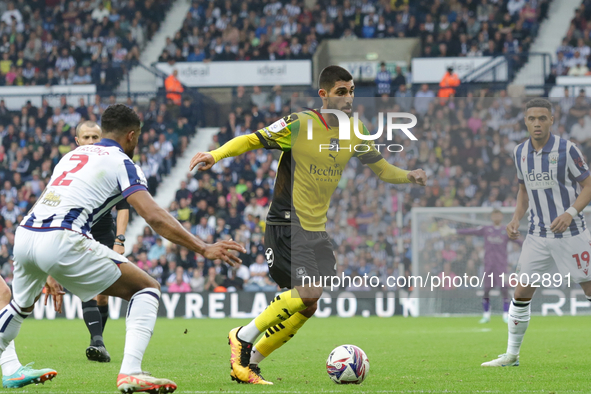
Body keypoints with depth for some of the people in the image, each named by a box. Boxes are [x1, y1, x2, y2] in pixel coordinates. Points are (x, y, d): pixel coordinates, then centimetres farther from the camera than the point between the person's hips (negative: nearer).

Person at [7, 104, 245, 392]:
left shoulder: (72, 156, 29)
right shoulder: (121, 162, 6)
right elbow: (155, 218, -8)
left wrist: (50, 274, 38)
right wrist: (203, 249, -6)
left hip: (24, 235, 7)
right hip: (61, 241, -7)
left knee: (23, 304, 37)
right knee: (147, 288, 3)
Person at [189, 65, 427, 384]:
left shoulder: (355, 130, 5)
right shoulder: (299, 125, -13)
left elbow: (380, 168, 16)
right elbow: (252, 140, -10)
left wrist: (407, 177, -4)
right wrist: (215, 155, -26)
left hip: (317, 229, 7)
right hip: (286, 224, -7)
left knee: (307, 305, 4)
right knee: (308, 292, -21)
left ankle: (247, 363, 16)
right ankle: (243, 337, -2)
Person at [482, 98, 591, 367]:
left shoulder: (567, 150, -11)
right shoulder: (520, 152, 5)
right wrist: (516, 219, 5)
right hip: (538, 236, 4)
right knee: (522, 292, 1)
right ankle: (512, 354, 11)